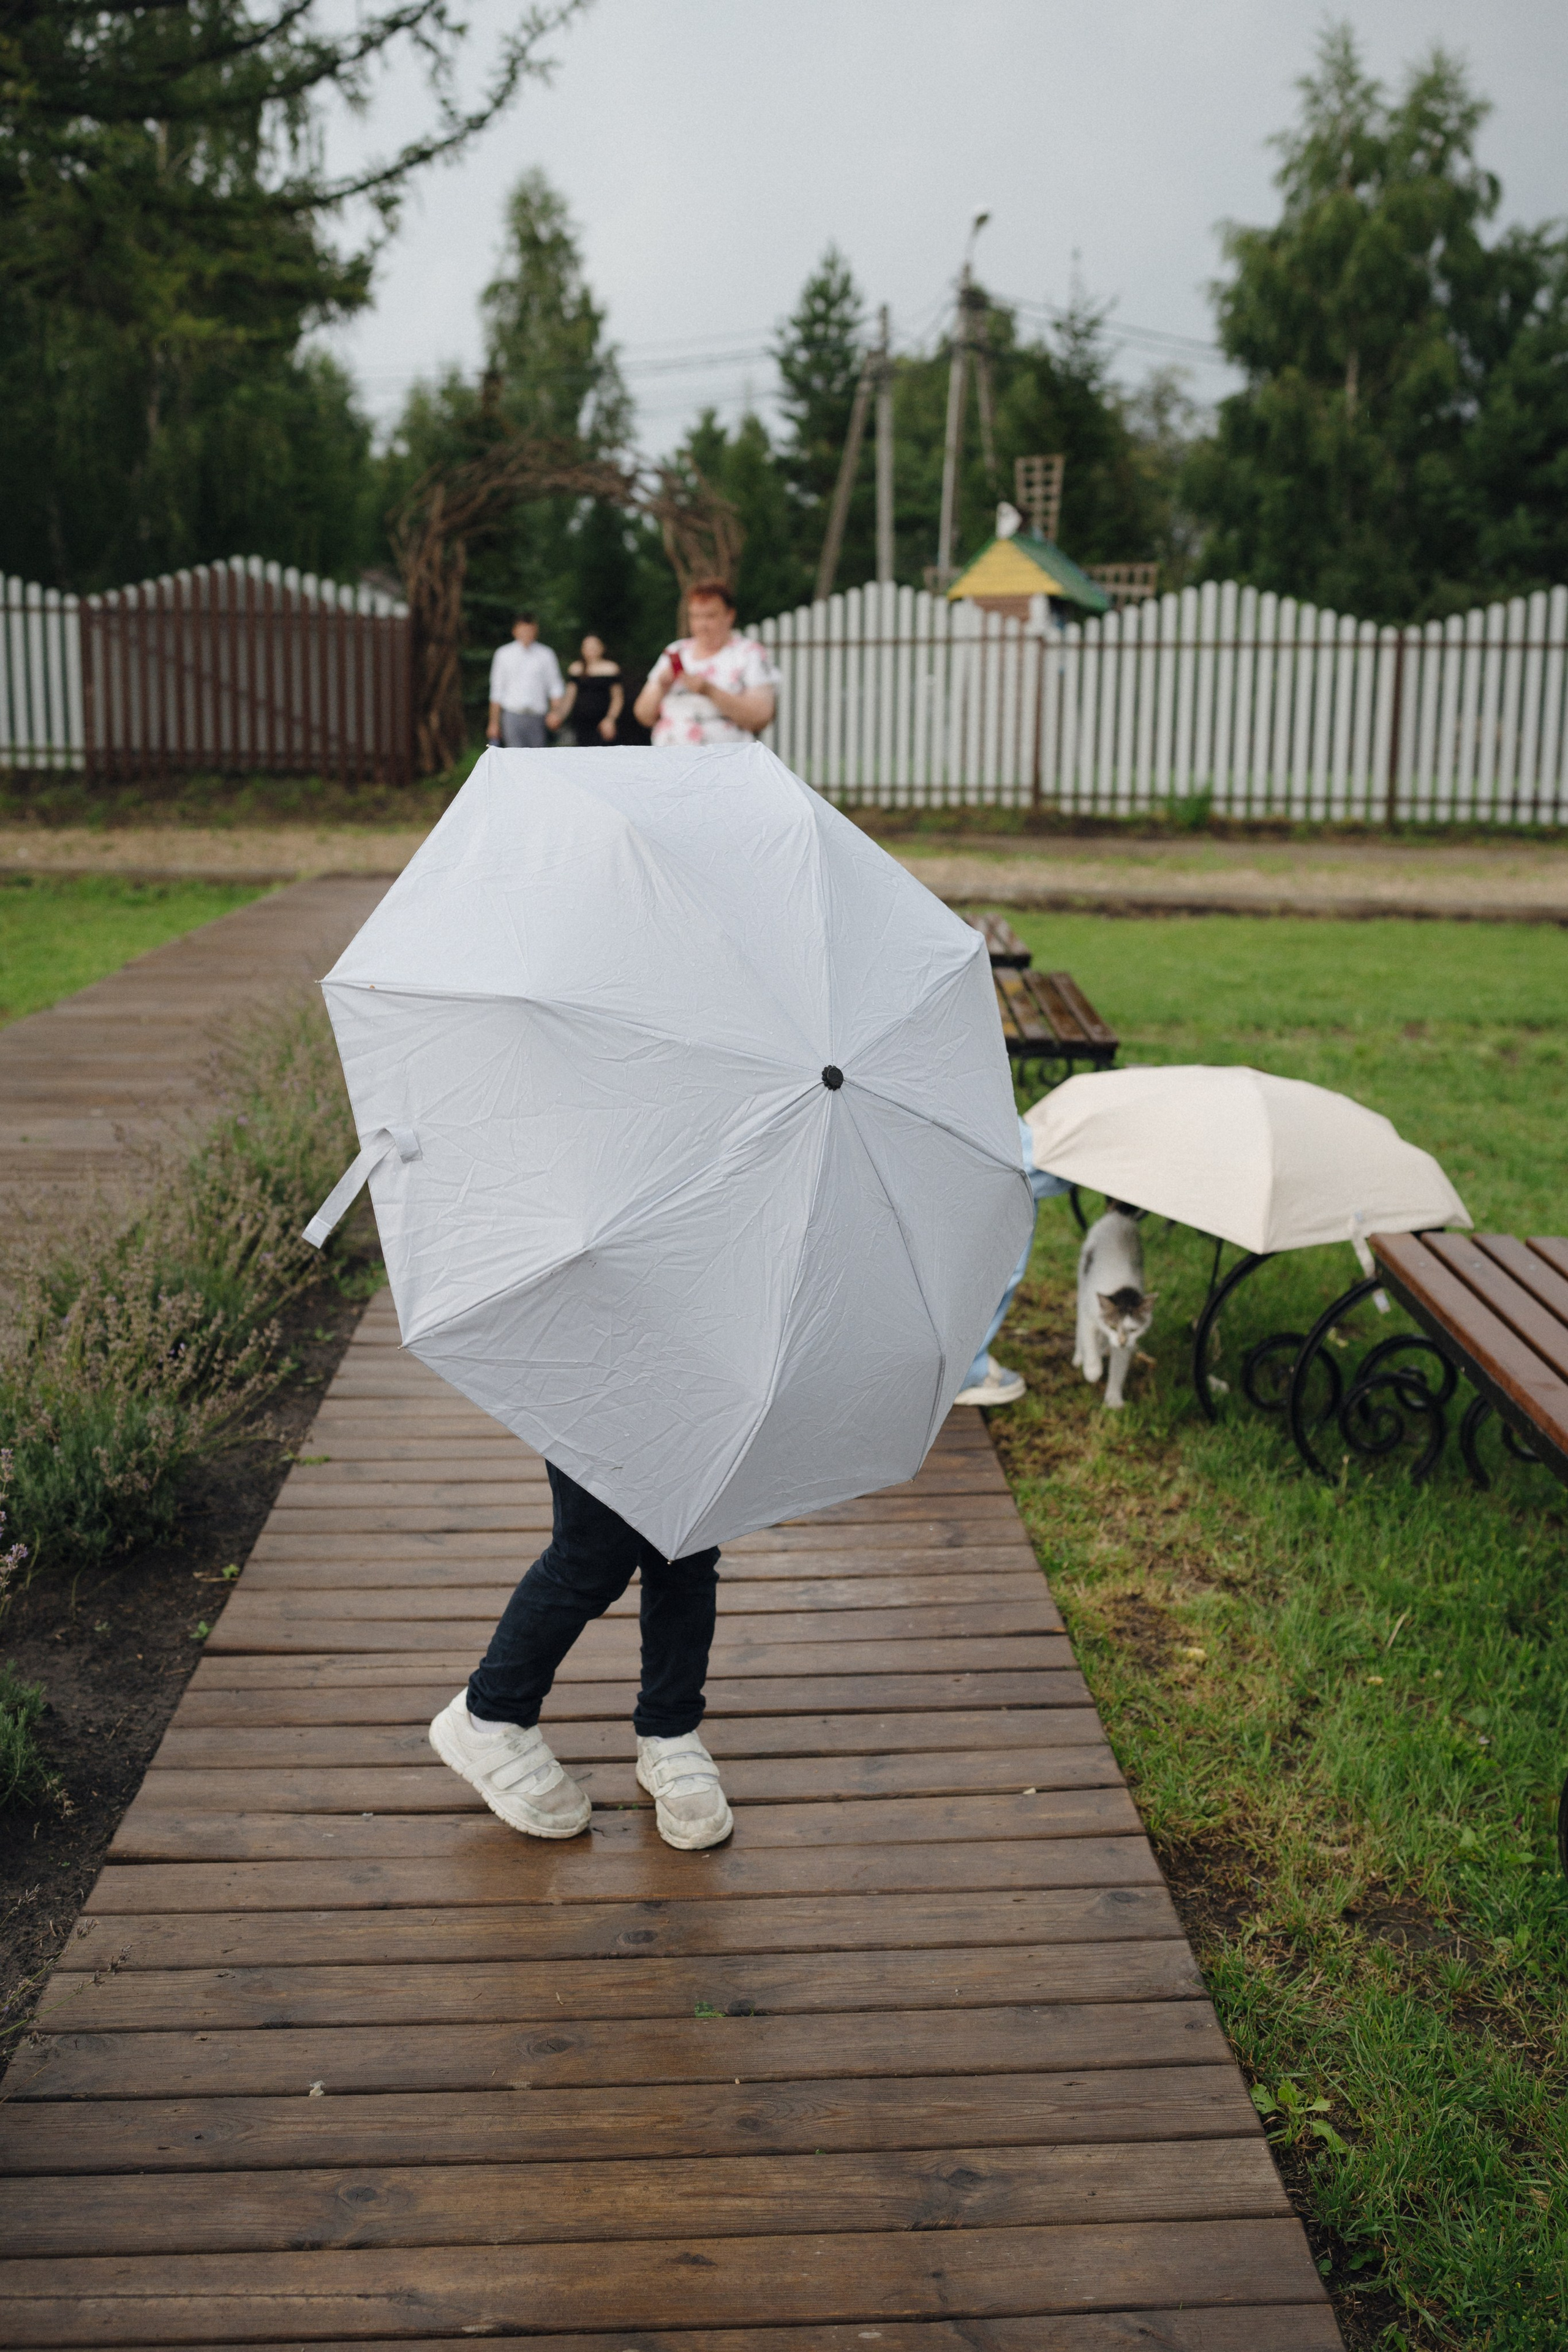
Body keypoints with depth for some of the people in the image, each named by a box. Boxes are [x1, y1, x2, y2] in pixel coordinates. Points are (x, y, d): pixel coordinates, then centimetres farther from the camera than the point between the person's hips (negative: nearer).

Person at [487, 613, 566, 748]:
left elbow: (556, 687, 8)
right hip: (513, 715, -1)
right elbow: (497, 690, 9)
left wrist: (555, 711, -9)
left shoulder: (545, 654, 7)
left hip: (538, 716, 1)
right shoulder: (504, 654, 6)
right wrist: (494, 723, 8)